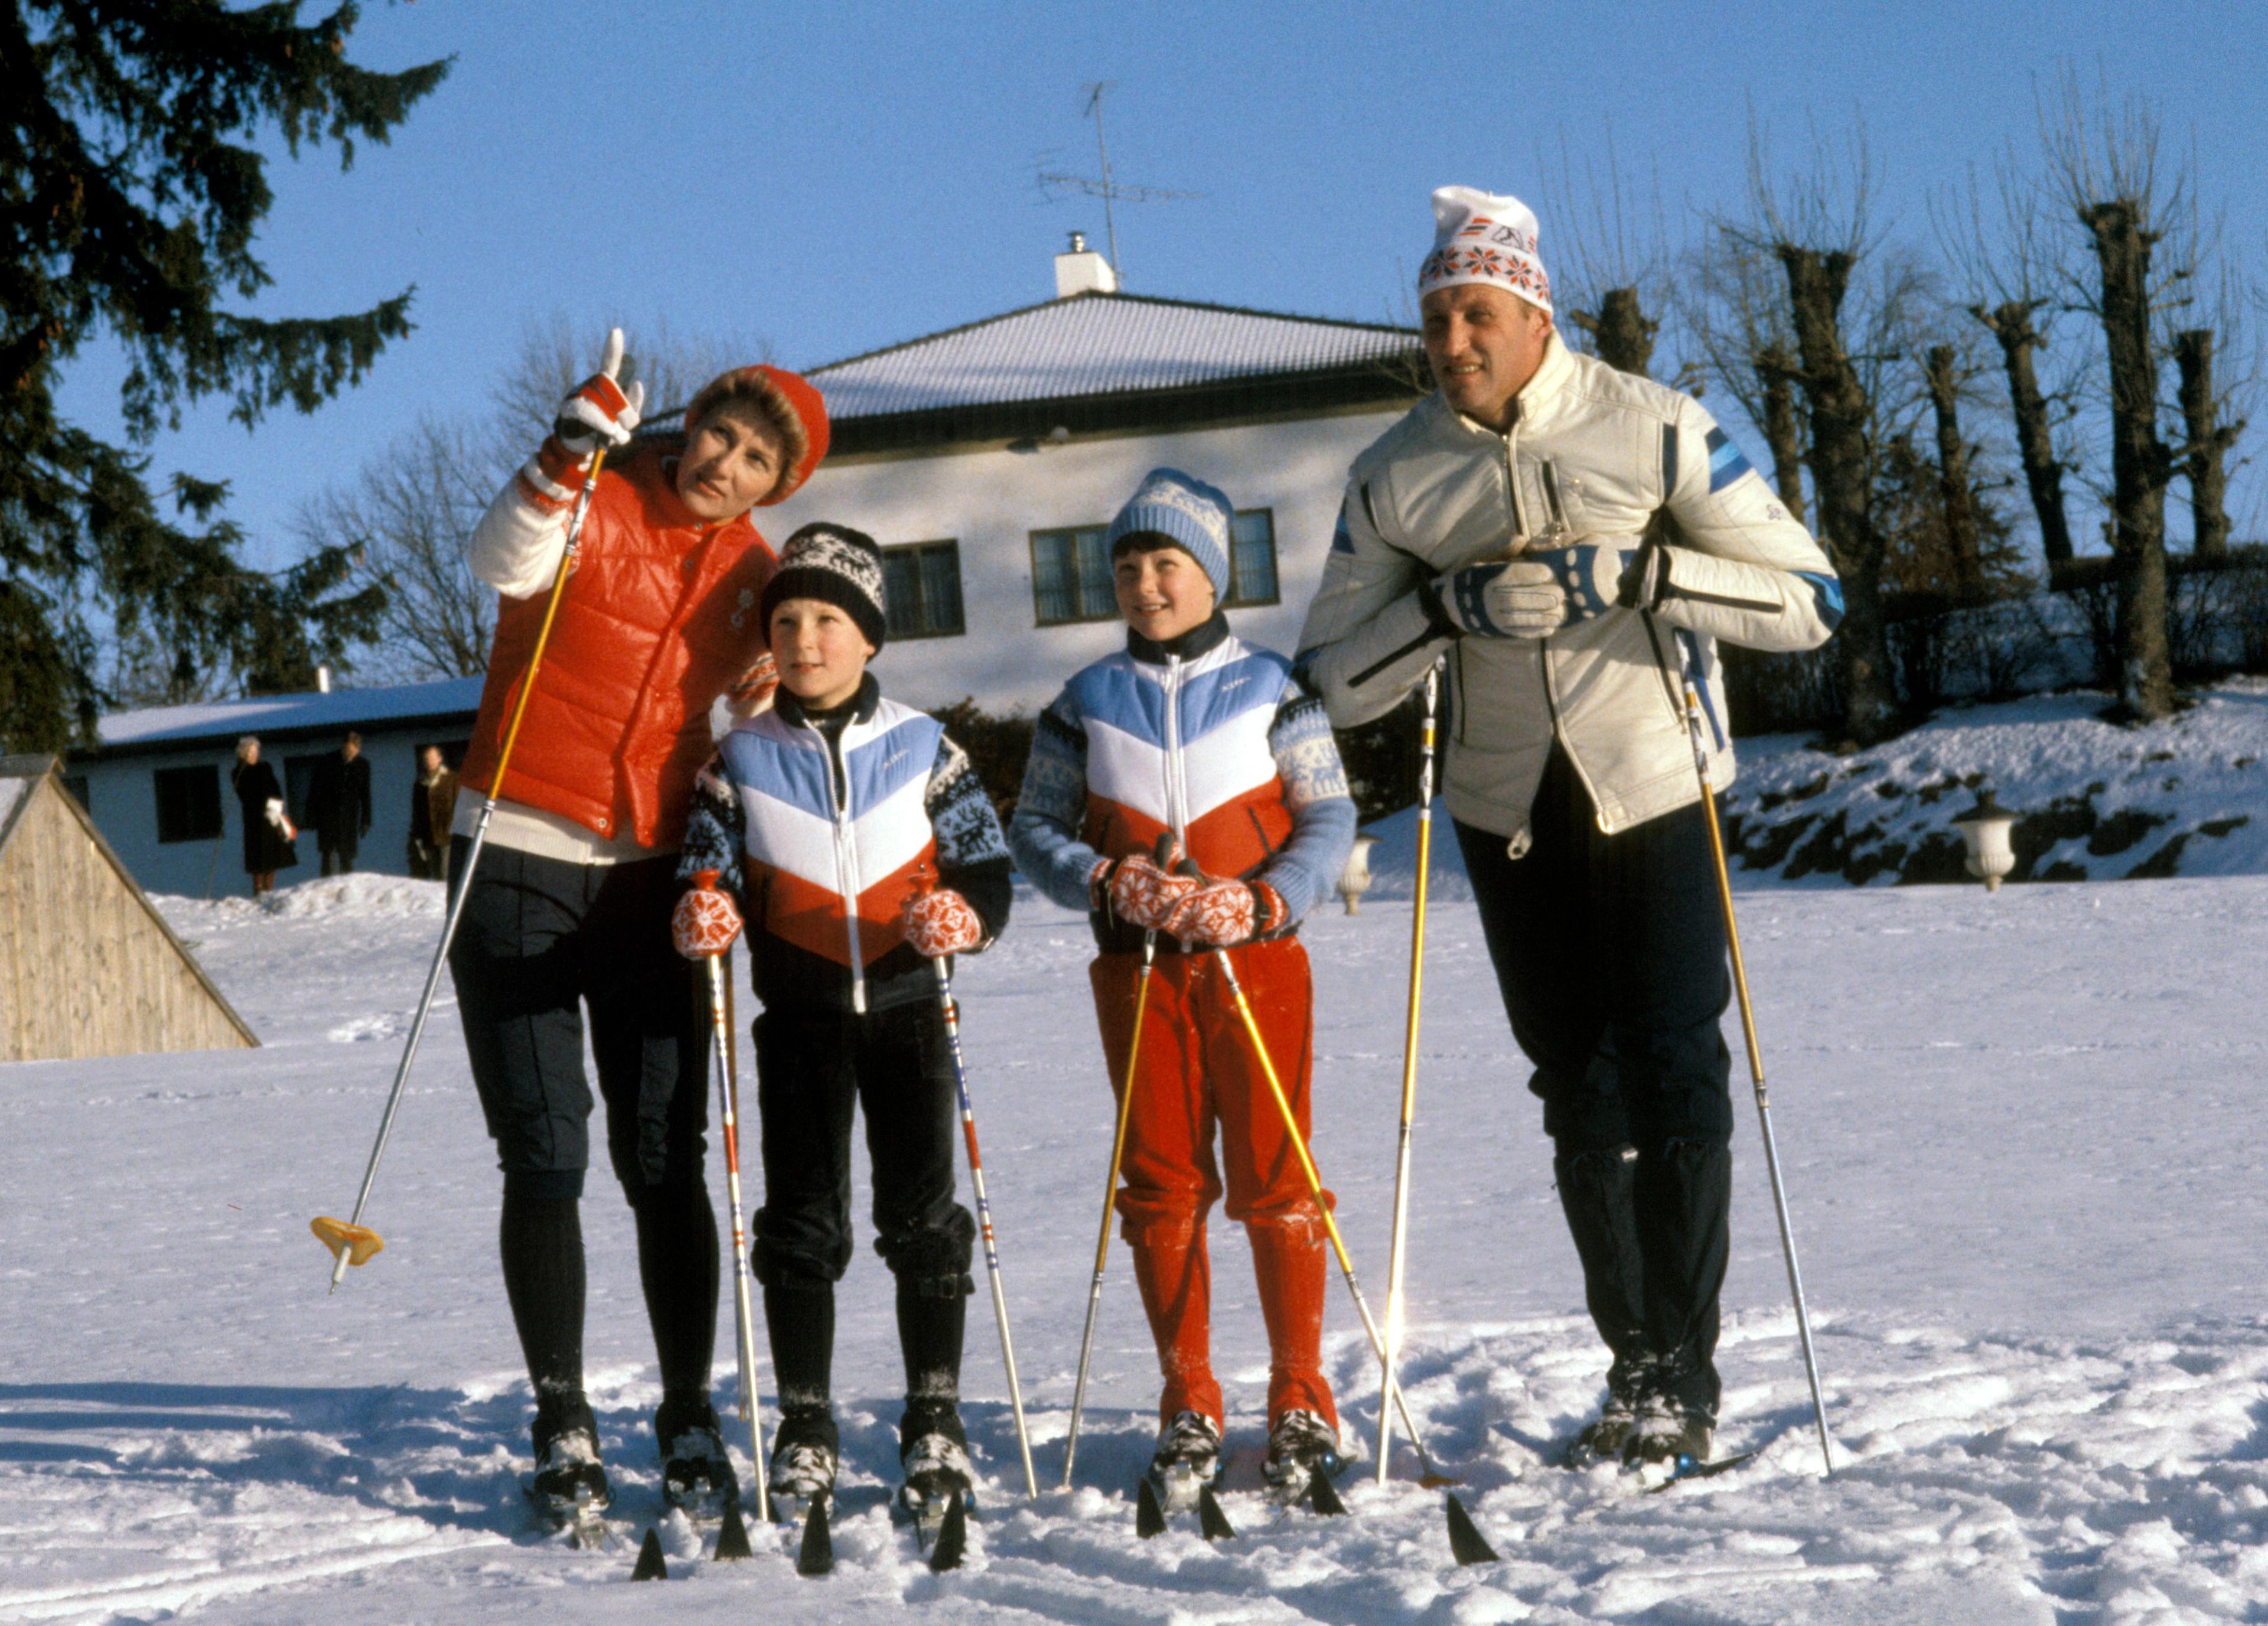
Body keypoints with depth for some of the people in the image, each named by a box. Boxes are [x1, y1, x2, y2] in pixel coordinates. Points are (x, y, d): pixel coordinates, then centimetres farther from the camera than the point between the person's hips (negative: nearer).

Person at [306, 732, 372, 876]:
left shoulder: (363, 765, 1)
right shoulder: (327, 763, -3)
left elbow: (365, 794, 7)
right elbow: (315, 791, 2)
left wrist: (366, 821, 5)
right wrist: (312, 816, -2)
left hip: (349, 819, 2)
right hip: (328, 818, -2)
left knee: (347, 859, 2)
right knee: (329, 857, -9)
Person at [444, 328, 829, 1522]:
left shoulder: (749, 572, 9)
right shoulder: (594, 504, -5)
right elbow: (503, 564, -26)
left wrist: (776, 677, -1)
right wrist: (573, 449, -37)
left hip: (650, 875, 4)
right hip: (520, 865, -3)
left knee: (665, 1163, 3)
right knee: (544, 1161, -3)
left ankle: (689, 1418, 10)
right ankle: (563, 1425, 6)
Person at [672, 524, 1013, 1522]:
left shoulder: (921, 748, 1)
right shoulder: (744, 758, 2)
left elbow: (987, 866, 2)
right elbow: (705, 863, 4)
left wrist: (961, 915, -19)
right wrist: (701, 913, -19)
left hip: (906, 1004, -1)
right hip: (799, 1017, 1)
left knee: (923, 1216, -2)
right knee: (801, 1222, 2)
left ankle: (935, 1422, 8)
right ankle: (804, 1429, 11)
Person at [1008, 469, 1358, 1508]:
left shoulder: (1270, 690, 3)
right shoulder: (1085, 706, 8)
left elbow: (1329, 815, 1)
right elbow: (1035, 827, 8)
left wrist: (1267, 900, -15)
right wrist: (1105, 882, -11)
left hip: (1258, 959, -2)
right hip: (1137, 967, 2)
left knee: (1273, 1179, -2)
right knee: (1161, 1186, 3)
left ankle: (1302, 1403, 9)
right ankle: (1189, 1412, 12)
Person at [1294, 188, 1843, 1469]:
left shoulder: (1655, 430, -10)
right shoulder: (1395, 477, -1)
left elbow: (1810, 601, -10)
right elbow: (1333, 683, 0)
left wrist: (1638, 571, -22)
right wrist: (1450, 606, -17)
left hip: (1653, 793, -3)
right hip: (1510, 817, 3)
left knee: (1674, 1076, -7)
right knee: (1581, 1095, 8)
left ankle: (1686, 1382, 3)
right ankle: (1636, 1365, 19)